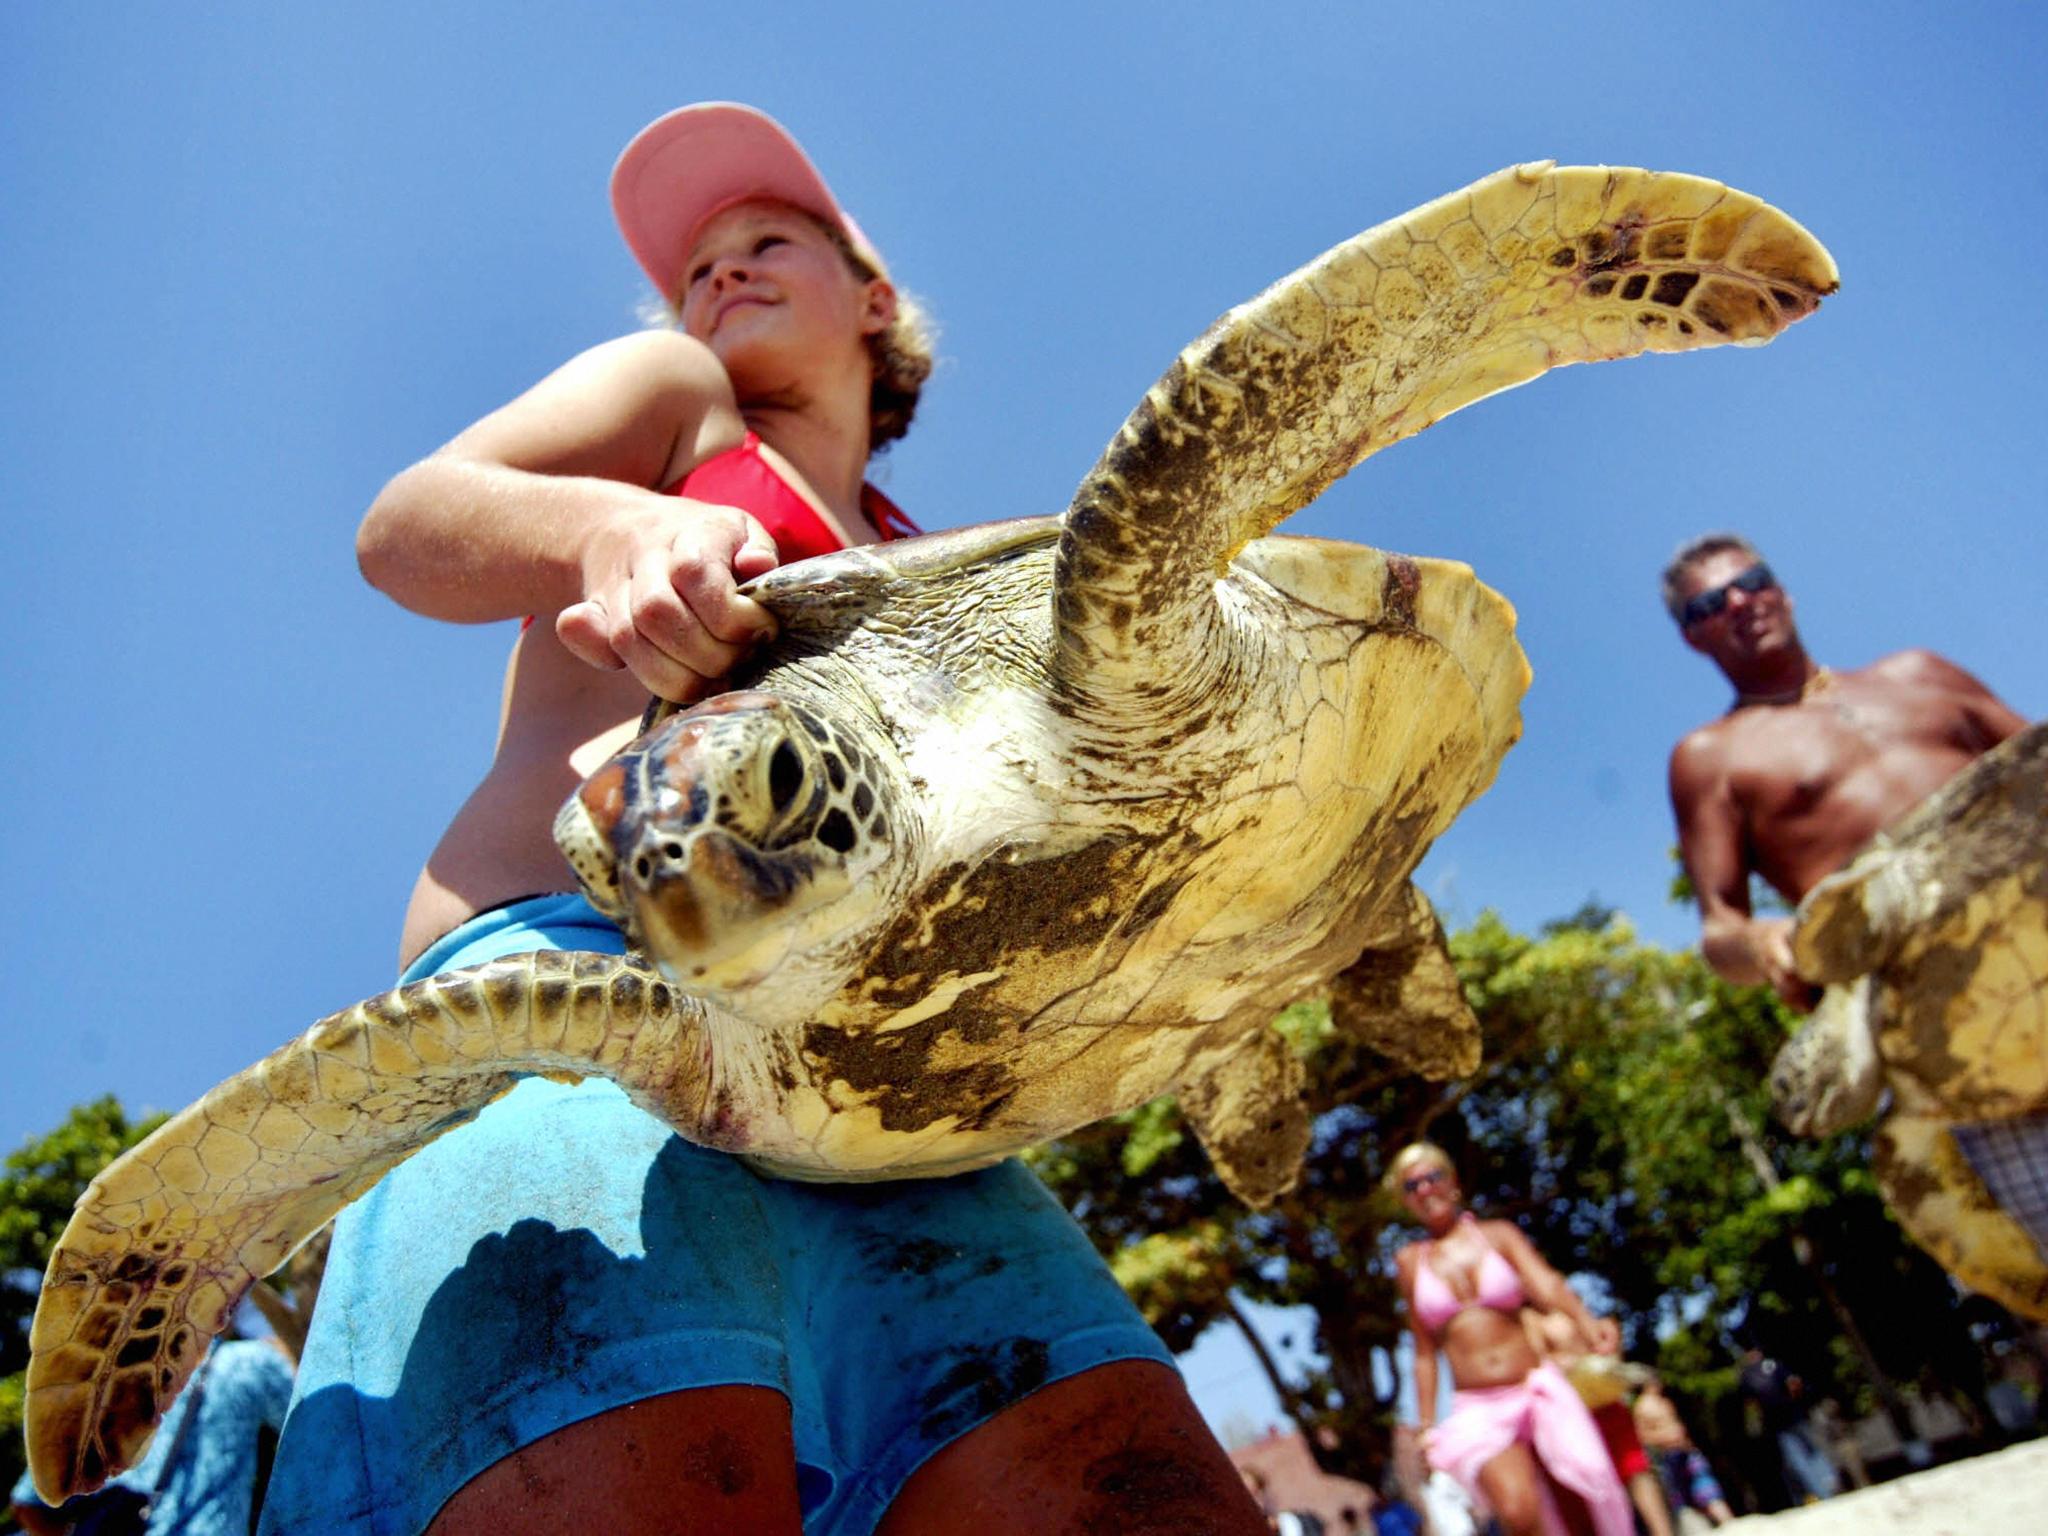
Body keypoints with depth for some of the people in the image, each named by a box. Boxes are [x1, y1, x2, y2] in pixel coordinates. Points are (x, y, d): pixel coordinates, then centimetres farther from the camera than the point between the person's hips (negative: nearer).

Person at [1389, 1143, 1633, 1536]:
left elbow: (1546, 1283, -12)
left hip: (1538, 1391, 0)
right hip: (1477, 1412, 0)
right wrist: (1426, 1428, 12)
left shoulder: (1499, 1235, 6)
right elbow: (1425, 1352, 14)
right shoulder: (1410, 1263, 10)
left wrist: (1588, 1322, -31)